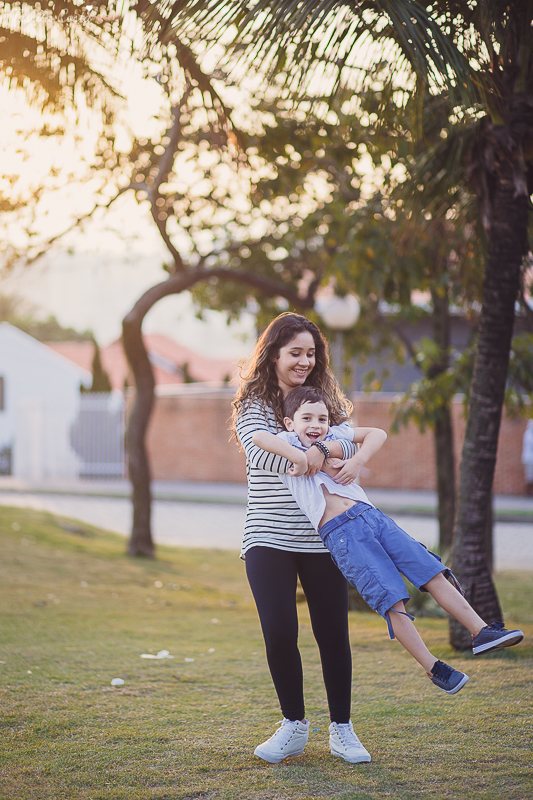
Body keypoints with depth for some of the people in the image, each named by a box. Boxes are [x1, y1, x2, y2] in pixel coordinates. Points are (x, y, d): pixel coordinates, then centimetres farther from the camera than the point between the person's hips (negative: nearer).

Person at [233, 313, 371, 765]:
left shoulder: (327, 400, 10)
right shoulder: (253, 404, 2)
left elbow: (351, 441, -2)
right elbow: (260, 450, -15)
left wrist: (321, 449, -24)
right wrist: (306, 459, -29)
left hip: (322, 538, 2)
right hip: (269, 537, -2)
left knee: (333, 633, 3)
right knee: (279, 631, -9)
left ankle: (341, 729, 18)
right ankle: (294, 727, 10)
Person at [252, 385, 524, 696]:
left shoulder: (334, 435, 18)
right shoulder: (288, 442, 3)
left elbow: (378, 434, 22)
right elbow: (258, 436, -16)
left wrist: (357, 461, 5)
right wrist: (299, 456, -22)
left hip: (371, 515, 6)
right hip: (341, 534, -6)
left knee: (433, 573, 0)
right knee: (393, 601, -11)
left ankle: (481, 631, 4)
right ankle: (433, 669, -3)